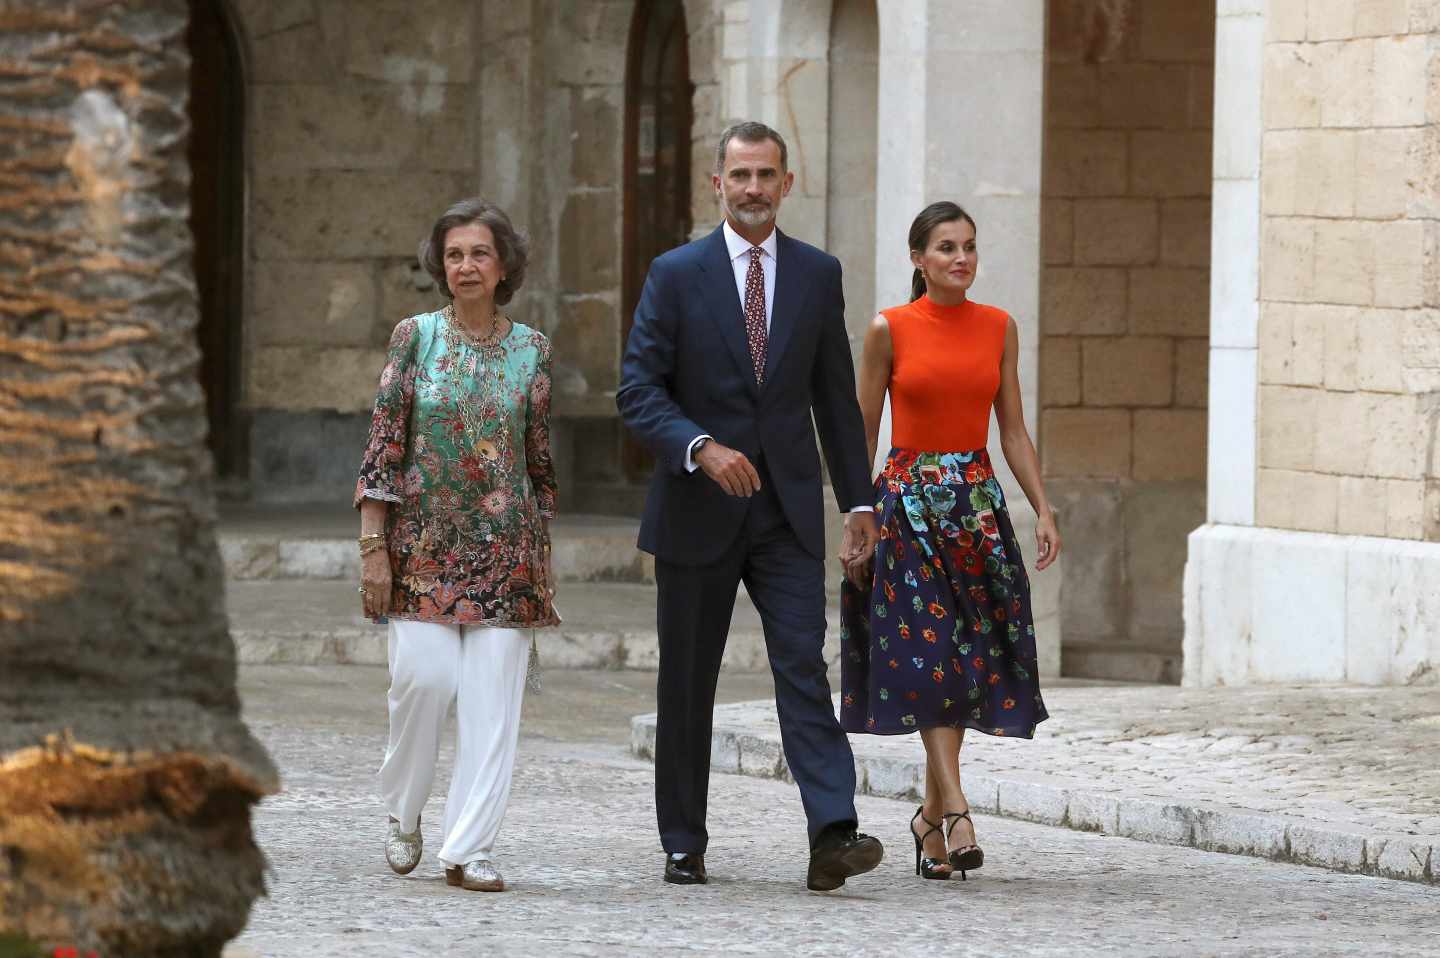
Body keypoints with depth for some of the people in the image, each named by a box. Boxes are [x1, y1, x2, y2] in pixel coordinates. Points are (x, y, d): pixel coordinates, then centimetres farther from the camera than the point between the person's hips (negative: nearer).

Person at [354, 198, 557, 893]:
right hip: (425, 542, -1)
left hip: (505, 547, 1)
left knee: (491, 696, -5)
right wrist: (374, 547, -6)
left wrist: (544, 556, 9)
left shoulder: (532, 351, 6)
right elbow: (383, 446, 0)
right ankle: (403, 814, 13)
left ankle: (469, 849, -2)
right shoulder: (415, 337, 2)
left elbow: (543, 458, 11)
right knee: (423, 678, -11)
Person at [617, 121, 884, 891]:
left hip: (787, 510, 1)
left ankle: (832, 836, -22)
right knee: (687, 683, 7)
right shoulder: (676, 274, -2)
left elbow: (835, 395, 12)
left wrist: (858, 499, 10)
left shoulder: (817, 275, 6)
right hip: (698, 510, -1)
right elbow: (638, 389, -7)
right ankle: (683, 846, 18)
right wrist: (701, 448, -23)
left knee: (803, 665, -12)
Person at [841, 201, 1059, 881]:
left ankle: (930, 816, 18)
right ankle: (956, 815, -17)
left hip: (978, 504, 4)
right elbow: (862, 433, 2)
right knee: (927, 660, -11)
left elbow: (1013, 430, 10)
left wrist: (1044, 510, 1)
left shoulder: (998, 328, 7)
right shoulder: (890, 330, -2)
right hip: (908, 502, -4)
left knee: (964, 663, 5)